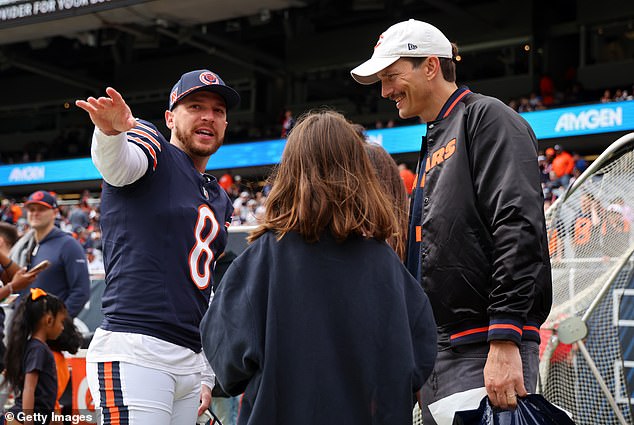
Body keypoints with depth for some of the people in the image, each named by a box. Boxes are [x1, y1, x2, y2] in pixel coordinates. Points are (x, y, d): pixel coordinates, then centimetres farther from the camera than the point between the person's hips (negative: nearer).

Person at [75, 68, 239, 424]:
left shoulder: (221, 202, 21)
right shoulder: (154, 150, 2)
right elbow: (118, 163, -22)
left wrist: (206, 375, 20)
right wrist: (112, 131, -46)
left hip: (190, 360, 7)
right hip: (132, 354, -7)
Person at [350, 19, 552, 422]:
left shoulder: (488, 118, -3)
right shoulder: (435, 142, 24)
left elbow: (519, 230, -16)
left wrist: (504, 343, -23)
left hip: (487, 353, -9)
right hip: (439, 351, 9)